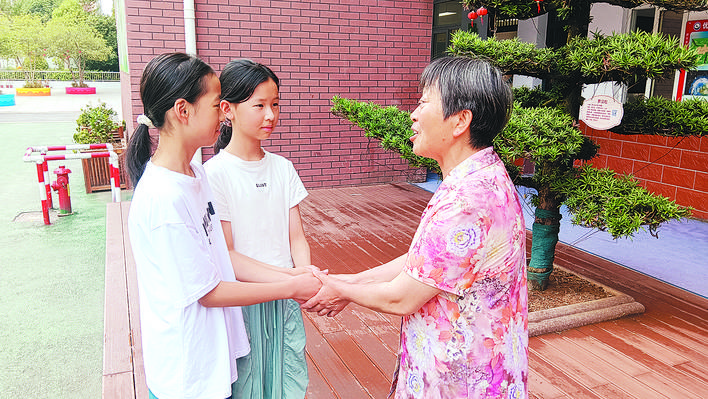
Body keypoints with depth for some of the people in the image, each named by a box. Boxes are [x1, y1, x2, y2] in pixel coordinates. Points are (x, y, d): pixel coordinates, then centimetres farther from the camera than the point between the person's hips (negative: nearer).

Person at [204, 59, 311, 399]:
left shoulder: (282, 168, 3)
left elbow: (296, 237, 2)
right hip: (241, 302, -4)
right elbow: (225, 255, -15)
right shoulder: (215, 174, -13)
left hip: (286, 298, 4)